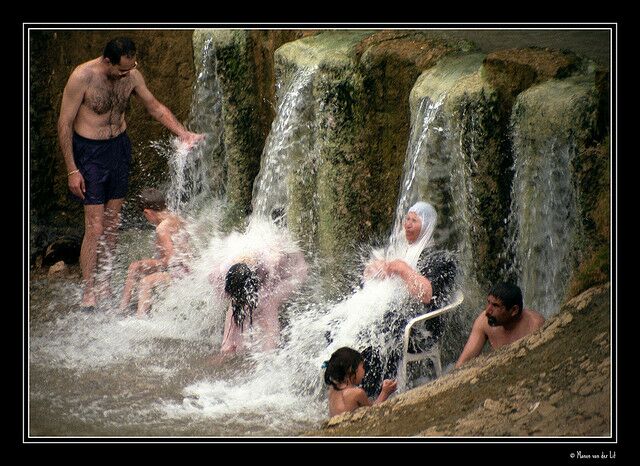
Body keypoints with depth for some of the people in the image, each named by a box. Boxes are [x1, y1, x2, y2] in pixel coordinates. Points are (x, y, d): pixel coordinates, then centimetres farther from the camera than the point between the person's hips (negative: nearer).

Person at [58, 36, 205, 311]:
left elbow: (155, 107, 10)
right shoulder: (82, 77, -21)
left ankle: (104, 282, 21)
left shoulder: (131, 75, -6)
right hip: (89, 152, -5)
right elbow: (64, 124, -14)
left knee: (112, 223, 9)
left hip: (119, 147, 5)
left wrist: (183, 133, -1)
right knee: (95, 227, -7)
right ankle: (88, 291, 1)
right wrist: (72, 170, -14)